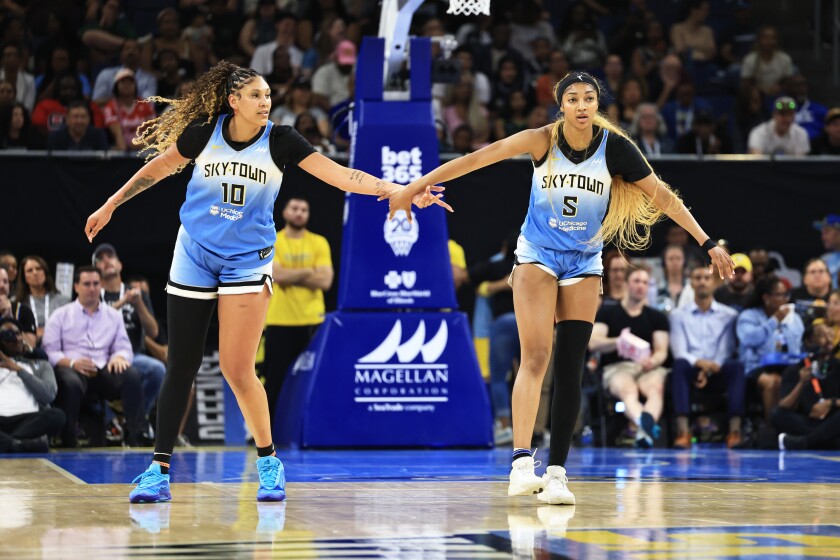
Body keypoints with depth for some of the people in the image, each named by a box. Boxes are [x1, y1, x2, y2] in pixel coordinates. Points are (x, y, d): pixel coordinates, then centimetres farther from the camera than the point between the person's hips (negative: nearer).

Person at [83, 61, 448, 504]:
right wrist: (110, 206, 15)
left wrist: (401, 191, -24)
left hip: (248, 259, -1)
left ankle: (268, 461, 9)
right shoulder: (204, 132, -6)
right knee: (181, 366, 1)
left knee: (237, 368, -10)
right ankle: (159, 470, 9)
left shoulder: (279, 140, -9)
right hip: (195, 253, 1)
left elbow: (340, 175, -14)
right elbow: (159, 166, 10)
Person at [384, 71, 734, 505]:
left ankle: (556, 473, 1)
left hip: (584, 264, 2)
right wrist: (416, 186, -15)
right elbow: (478, 158, -13)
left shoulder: (614, 146, -9)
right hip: (537, 256, -2)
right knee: (536, 356, -17)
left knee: (570, 369, -2)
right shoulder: (542, 140, -13)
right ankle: (521, 463, -24)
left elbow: (662, 196, -5)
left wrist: (707, 242, -8)